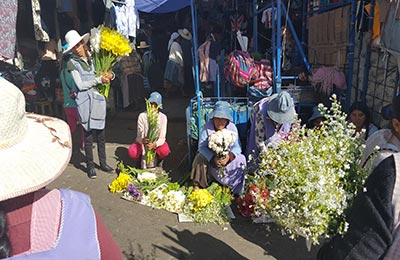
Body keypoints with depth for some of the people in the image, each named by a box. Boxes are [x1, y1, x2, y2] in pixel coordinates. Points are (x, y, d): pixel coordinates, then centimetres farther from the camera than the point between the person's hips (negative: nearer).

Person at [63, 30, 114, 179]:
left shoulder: (90, 59, 13)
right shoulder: (72, 63, -3)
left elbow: (96, 77, 17)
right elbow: (80, 85, -11)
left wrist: (109, 76, -4)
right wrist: (99, 79, -10)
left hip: (98, 98, 5)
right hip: (85, 101, -5)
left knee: (101, 133, 10)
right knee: (88, 134, 0)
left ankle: (103, 163, 23)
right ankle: (90, 166, 13)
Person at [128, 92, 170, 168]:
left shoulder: (163, 117, -16)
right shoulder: (142, 116, -15)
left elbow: (162, 138, -19)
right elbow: (139, 135, -18)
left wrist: (155, 144, -41)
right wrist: (142, 140, -44)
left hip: (157, 143, 0)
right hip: (143, 142, 0)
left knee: (165, 151, -34)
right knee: (132, 152, -30)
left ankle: (157, 160, 2)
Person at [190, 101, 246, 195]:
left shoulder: (232, 127, -14)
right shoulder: (207, 127, -18)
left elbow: (237, 147, -19)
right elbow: (201, 146, -25)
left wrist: (229, 156, -41)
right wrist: (213, 158, -40)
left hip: (227, 157, 1)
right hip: (210, 156, -1)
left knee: (240, 160, -23)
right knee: (200, 159, -29)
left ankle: (236, 190, -3)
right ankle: (197, 185, -7)